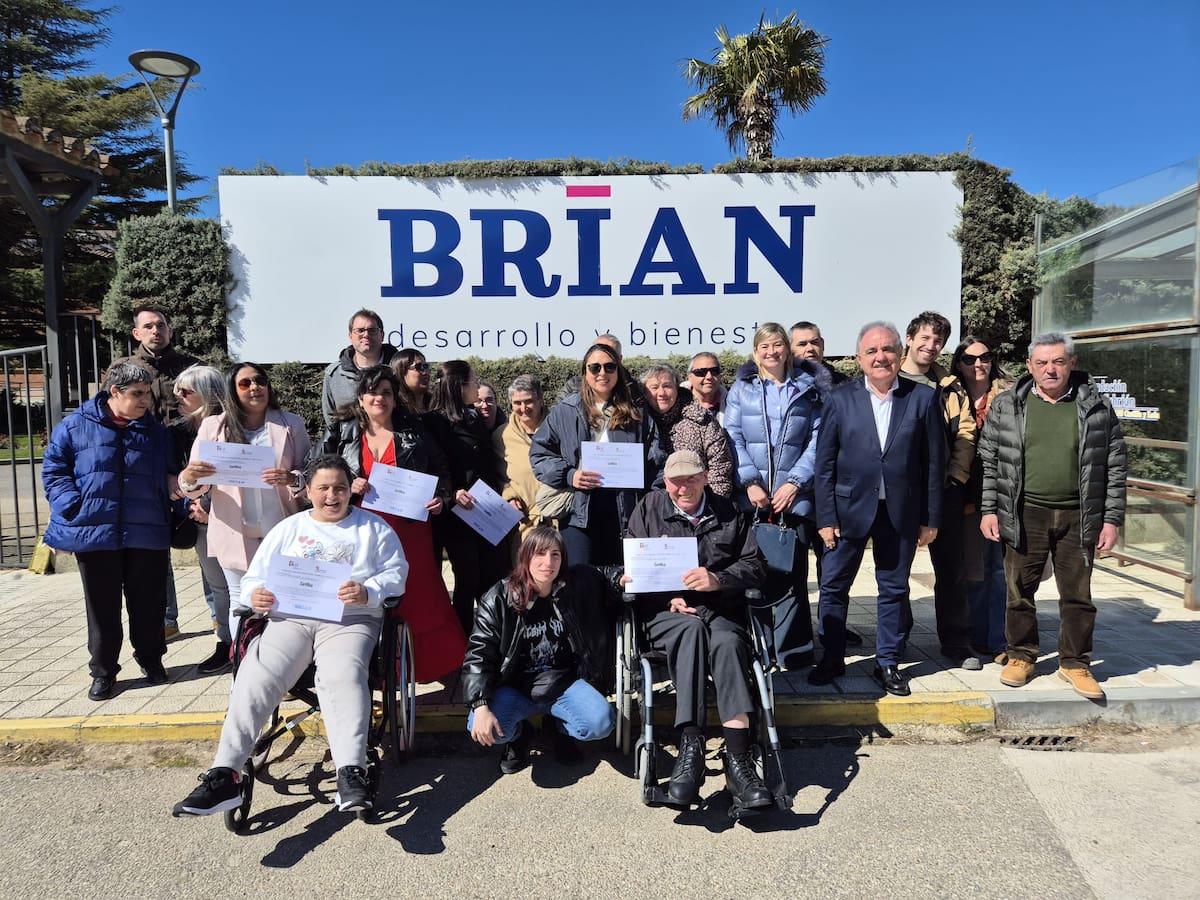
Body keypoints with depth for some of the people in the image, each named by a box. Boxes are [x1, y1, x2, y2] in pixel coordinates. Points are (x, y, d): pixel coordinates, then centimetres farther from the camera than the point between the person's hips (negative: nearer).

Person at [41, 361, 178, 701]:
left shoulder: (155, 431, 9)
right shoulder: (75, 425, 1)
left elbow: (168, 475, 17)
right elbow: (53, 471, 2)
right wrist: (74, 507, -11)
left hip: (147, 533, 2)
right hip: (94, 532, -2)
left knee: (147, 603, 11)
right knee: (102, 606, 9)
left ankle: (151, 659, 29)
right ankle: (103, 671, 23)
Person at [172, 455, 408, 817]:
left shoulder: (374, 528, 17)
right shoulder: (288, 528, 24)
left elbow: (396, 574, 8)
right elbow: (254, 577, 21)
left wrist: (367, 592, -13)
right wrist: (255, 596, -4)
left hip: (349, 621, -3)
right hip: (290, 620, 3)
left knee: (343, 677, -33)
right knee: (254, 679, -23)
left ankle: (351, 775, -42)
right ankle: (223, 776, -24)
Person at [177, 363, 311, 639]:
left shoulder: (291, 424, 6)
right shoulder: (213, 426, 6)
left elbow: (310, 476, 3)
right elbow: (196, 488, 5)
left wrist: (293, 480, -20)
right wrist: (189, 477, -19)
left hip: (281, 533, 0)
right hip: (235, 535, 1)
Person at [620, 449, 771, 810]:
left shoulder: (730, 514, 14)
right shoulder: (649, 508, 12)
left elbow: (755, 566, 8)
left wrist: (718, 579, -11)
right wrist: (669, 597, -8)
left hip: (721, 610, 1)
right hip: (668, 612, -1)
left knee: (728, 642, -34)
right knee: (692, 630, -36)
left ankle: (738, 760, -39)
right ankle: (690, 746, -41)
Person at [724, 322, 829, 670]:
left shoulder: (807, 389, 10)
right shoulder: (741, 388, 9)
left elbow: (817, 440, 4)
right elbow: (733, 438, 2)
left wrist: (794, 482, -7)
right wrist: (750, 483, -9)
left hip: (792, 495, 0)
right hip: (751, 497, 0)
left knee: (792, 572, 1)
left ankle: (793, 650, 10)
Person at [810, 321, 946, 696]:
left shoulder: (923, 398, -1)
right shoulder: (841, 399, -2)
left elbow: (934, 463, 1)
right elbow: (824, 463, -2)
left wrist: (931, 518, -1)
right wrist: (826, 517, -6)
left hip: (901, 512, 0)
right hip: (850, 508, 0)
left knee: (894, 589, 11)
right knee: (833, 586, 7)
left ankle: (888, 662, 27)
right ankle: (832, 659, 23)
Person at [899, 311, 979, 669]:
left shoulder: (949, 386, 9)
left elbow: (965, 432, 6)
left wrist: (957, 474, -5)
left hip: (943, 488, 2)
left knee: (950, 566, 6)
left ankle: (956, 642, 17)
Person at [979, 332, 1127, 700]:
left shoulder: (1096, 407, 2)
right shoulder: (1006, 406, 2)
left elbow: (1115, 466, 4)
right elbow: (989, 461, 4)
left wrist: (1112, 519, 0)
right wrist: (989, 510, -1)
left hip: (1078, 518, 0)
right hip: (1024, 516, 0)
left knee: (1078, 595, 8)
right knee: (1019, 591, 8)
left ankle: (1075, 663, 24)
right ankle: (1022, 656, 25)